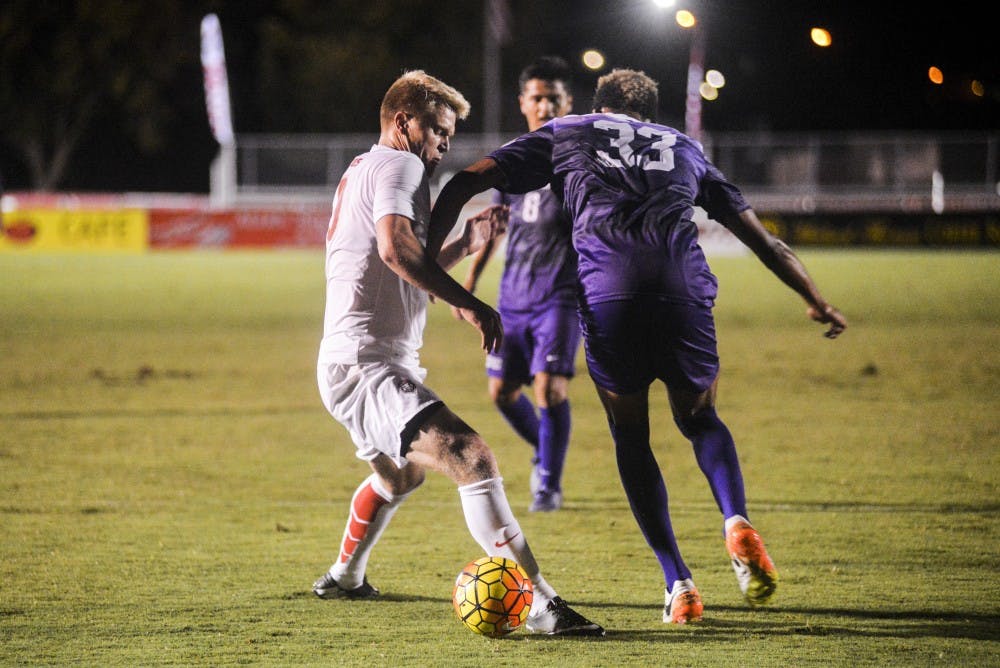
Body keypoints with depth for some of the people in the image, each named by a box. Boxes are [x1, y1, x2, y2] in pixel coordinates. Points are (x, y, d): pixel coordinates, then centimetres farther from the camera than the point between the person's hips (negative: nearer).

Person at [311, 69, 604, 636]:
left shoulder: (358, 173, 24)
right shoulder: (398, 166, -7)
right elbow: (395, 248, -27)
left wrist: (465, 244, 22)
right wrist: (469, 303, -28)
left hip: (347, 366, 11)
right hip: (368, 366, -11)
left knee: (399, 474, 38)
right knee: (473, 458, -29)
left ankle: (343, 577, 59)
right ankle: (541, 604, -42)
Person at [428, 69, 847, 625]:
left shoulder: (566, 135, 27)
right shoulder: (685, 148, 31)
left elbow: (467, 181, 19)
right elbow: (761, 237, 32)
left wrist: (427, 258, 20)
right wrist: (817, 302, 40)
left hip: (606, 297, -1)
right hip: (685, 295, 1)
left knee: (631, 436, 17)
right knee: (700, 419, 23)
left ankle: (679, 586, 6)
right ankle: (737, 522, -7)